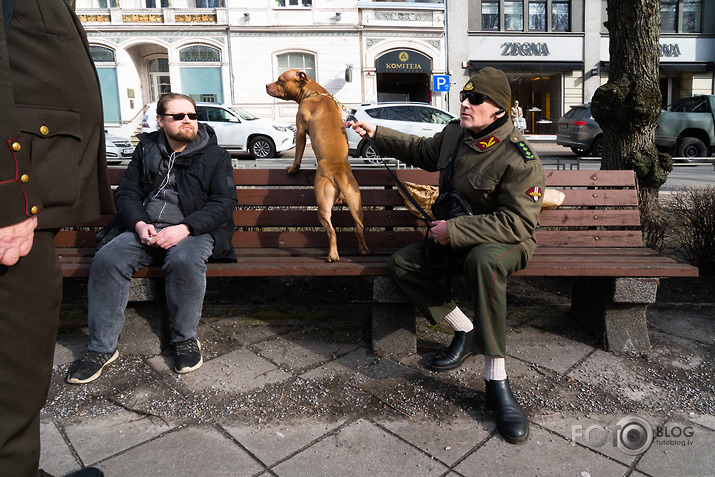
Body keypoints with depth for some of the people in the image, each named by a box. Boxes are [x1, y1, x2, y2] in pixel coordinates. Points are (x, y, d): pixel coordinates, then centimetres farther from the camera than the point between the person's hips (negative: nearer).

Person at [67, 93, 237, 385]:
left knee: (185, 260, -36)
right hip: (145, 229, 3)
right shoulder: (146, 149, 15)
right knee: (107, 259, -23)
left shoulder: (215, 156, 5)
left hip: (193, 231, -3)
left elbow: (224, 203, -5)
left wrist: (185, 228, -19)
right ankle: (102, 347, -9)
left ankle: (185, 338, -15)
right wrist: (139, 224, -10)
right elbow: (126, 193, 12)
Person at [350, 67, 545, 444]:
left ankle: (496, 378, -32)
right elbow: (421, 150, 23)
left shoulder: (519, 157, -22)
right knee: (402, 263, -10)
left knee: (483, 260, -42)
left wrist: (453, 229, -29)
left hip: (508, 243, -7)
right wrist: (376, 134, 19)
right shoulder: (454, 134, 1)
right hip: (455, 236, 8)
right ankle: (465, 331, 2)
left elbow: (517, 224, -26)